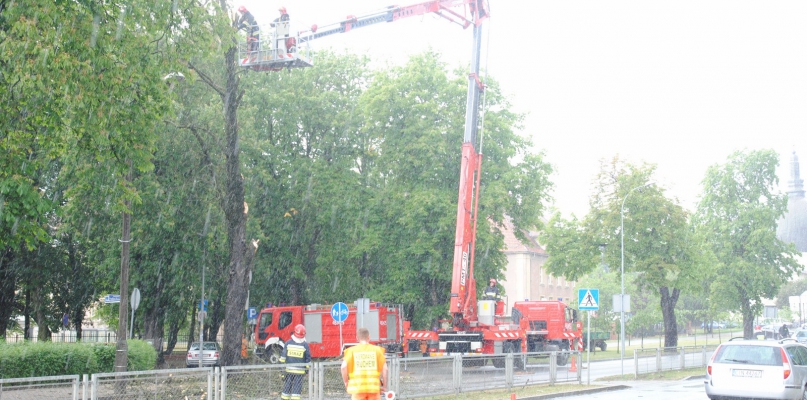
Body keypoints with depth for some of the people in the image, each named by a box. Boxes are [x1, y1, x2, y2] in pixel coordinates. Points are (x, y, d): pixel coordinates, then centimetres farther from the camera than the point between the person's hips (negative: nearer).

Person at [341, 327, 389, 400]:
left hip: (357, 387, 0)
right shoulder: (377, 349, 5)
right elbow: (384, 368, -2)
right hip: (374, 387, 0)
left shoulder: (351, 350, 4)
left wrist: (346, 383, 4)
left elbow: (344, 367, -8)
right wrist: (384, 386, 5)